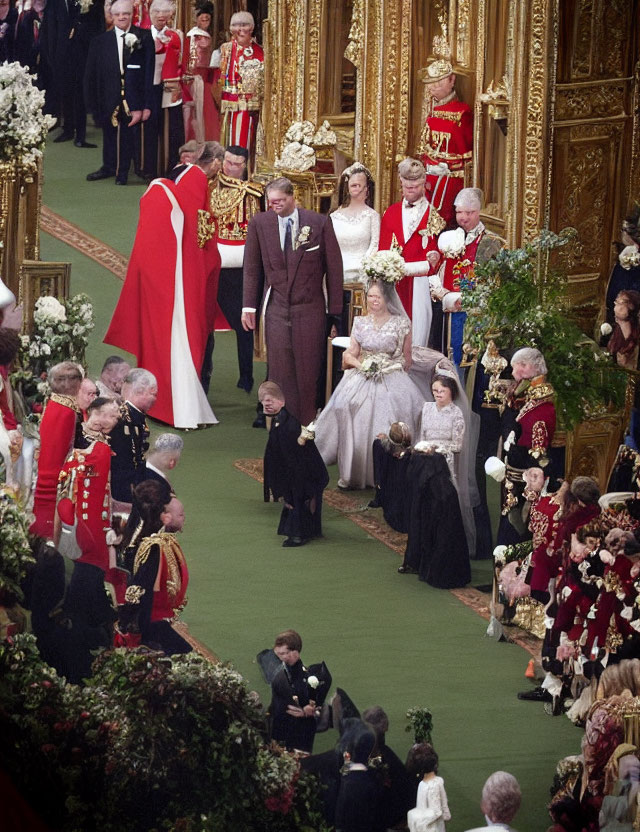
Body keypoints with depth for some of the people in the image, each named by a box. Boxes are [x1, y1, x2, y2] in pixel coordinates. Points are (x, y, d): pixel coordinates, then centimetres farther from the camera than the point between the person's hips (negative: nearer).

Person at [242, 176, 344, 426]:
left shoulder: (320, 223, 0)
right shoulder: (259, 224, 5)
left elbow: (334, 269, 3)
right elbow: (252, 268, 12)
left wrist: (335, 313, 1)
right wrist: (248, 306, 4)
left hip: (310, 309, -1)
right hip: (277, 310, 1)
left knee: (308, 373, -1)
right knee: (280, 372, -2)